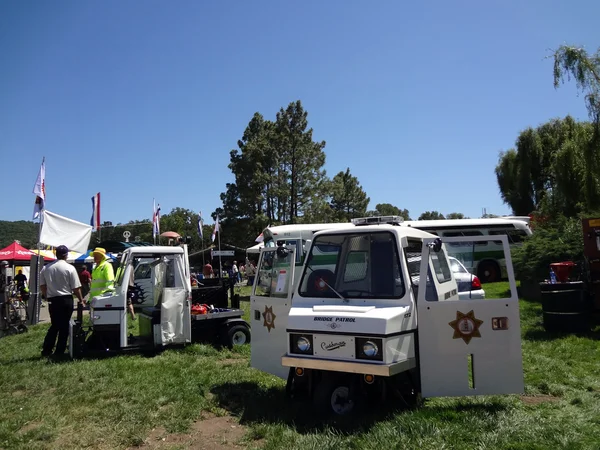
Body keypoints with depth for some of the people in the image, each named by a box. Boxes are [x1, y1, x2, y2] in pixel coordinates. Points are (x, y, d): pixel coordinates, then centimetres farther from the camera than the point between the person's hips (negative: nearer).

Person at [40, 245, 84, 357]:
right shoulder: (70, 268, -8)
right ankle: (59, 352, 7)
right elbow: (76, 288, -8)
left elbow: (42, 286, 8)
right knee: (64, 326, 4)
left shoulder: (46, 268, 4)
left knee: (54, 325, 17)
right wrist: (81, 299, 5)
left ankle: (46, 350, 14)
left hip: (52, 300, 4)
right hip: (66, 300, -4)